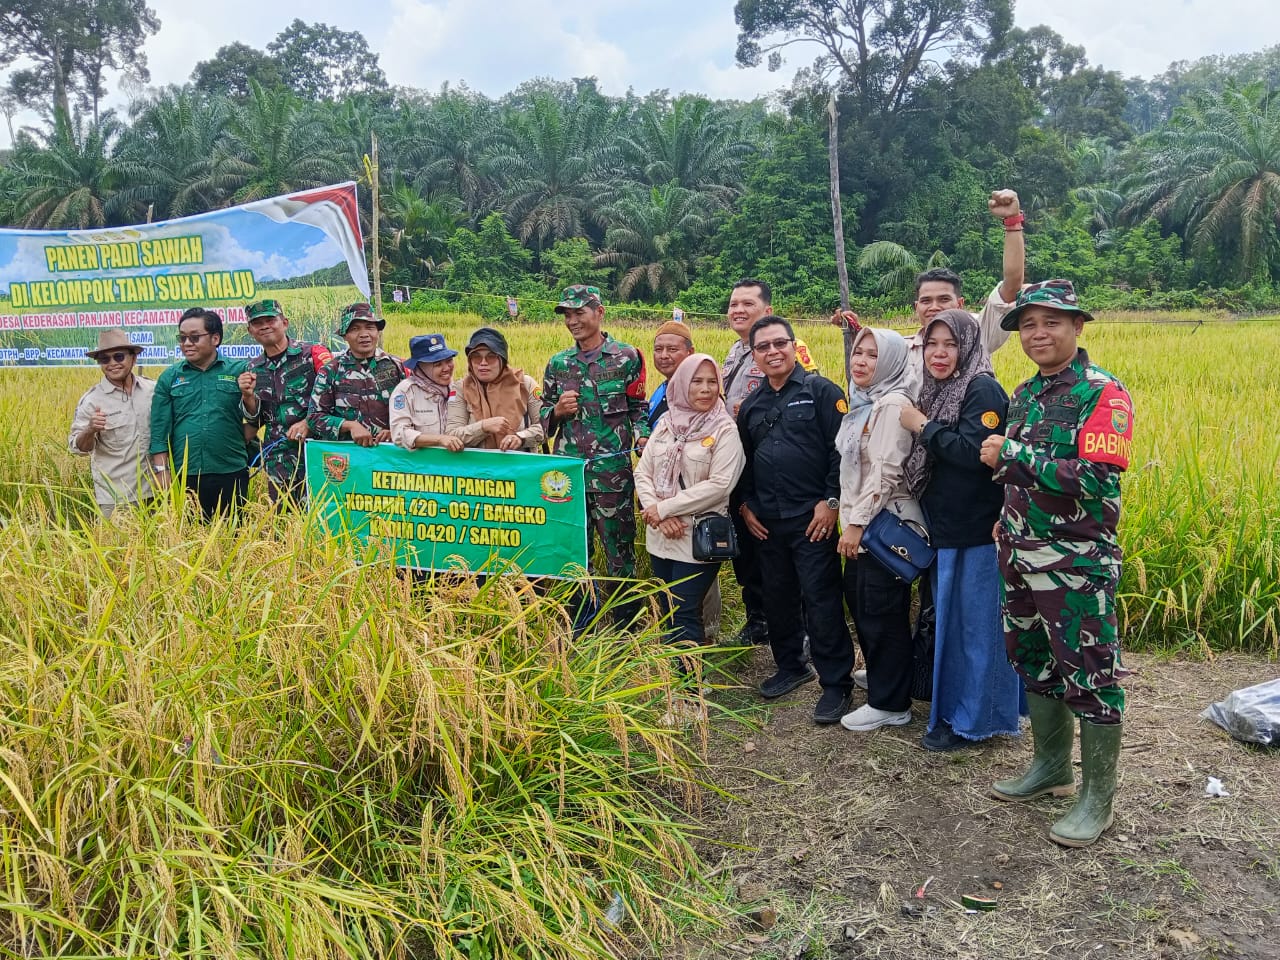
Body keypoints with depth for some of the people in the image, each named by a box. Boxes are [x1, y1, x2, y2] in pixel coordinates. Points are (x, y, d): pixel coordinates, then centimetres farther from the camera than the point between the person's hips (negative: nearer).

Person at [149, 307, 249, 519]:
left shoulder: (238, 371, 3)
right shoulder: (169, 378, 8)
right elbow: (160, 430, 7)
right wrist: (161, 470, 1)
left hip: (230, 475, -1)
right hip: (185, 477, 1)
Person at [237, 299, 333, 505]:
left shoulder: (313, 353, -2)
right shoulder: (253, 369, 14)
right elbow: (254, 421, 16)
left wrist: (308, 423, -17)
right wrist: (248, 396, -2)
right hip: (277, 461, 5)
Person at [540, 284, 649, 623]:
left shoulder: (626, 357, 0)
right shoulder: (558, 363, 10)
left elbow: (639, 408, 3)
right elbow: (544, 418, 16)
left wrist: (642, 437, -15)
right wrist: (557, 411, -6)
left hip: (612, 469, -4)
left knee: (619, 546, 2)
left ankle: (627, 627, 16)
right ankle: (578, 628, 25)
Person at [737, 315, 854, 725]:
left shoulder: (821, 391, -5)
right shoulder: (751, 405, 13)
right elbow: (743, 460, 20)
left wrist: (831, 500, -14)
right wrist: (746, 504, 11)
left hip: (812, 517, -6)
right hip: (767, 521, 6)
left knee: (820, 599, -4)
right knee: (777, 596, 14)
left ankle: (836, 683, 7)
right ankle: (790, 667, 31)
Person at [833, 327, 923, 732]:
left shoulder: (893, 403, -16)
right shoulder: (862, 402, 13)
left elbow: (885, 472, -21)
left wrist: (857, 523, -19)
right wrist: (849, 519, 16)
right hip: (862, 524, 10)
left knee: (882, 614, -1)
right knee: (859, 603, 19)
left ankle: (890, 704, 11)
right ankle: (879, 675, 39)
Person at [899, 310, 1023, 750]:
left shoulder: (982, 390, -12)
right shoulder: (937, 391, 12)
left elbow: (975, 452, -25)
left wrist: (924, 426, -17)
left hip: (979, 532, -9)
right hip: (945, 530, 9)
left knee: (978, 624, 1)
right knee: (950, 622, 17)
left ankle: (973, 720, 12)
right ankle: (953, 708, 31)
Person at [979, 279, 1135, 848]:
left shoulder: (1103, 394, -13)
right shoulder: (1025, 394, 11)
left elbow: (1096, 480, -25)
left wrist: (1011, 454, -22)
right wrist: (1009, 518, 8)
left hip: (1078, 565, -7)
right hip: (1022, 559, 8)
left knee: (1090, 676, 1)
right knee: (1036, 664, 18)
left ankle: (1098, 798, 15)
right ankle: (1051, 767, 35)